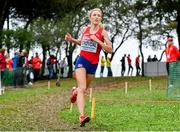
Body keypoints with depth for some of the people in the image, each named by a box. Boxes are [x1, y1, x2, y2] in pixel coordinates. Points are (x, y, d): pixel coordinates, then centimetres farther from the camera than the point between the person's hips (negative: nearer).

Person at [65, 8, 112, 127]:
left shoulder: (103, 32, -4)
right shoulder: (85, 29, 5)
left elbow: (110, 50, -10)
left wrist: (97, 40, -20)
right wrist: (72, 40, 7)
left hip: (93, 64, 1)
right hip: (82, 60, -1)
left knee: (84, 88, 18)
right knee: (82, 88, -18)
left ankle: (75, 91, 56)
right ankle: (82, 117, -27)